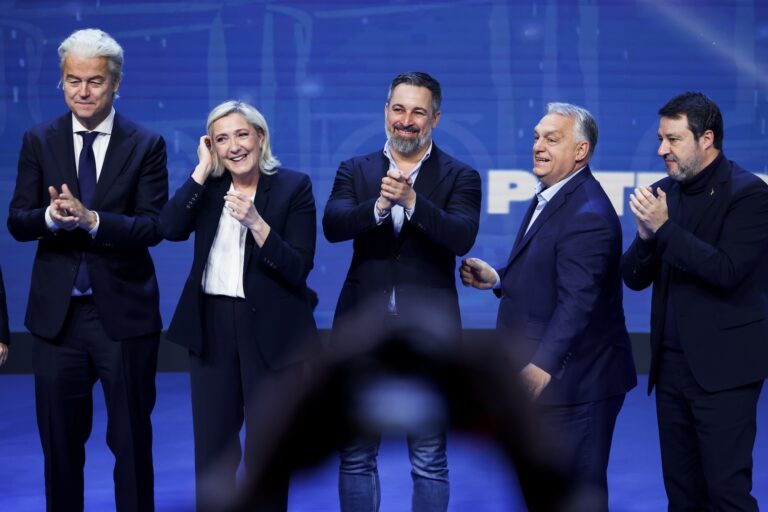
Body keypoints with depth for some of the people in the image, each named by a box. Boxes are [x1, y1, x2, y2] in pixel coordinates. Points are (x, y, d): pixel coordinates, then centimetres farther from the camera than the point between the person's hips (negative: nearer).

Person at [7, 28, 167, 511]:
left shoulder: (146, 145, -3)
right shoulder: (39, 141, 4)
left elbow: (153, 227, -10)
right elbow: (17, 221, -1)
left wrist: (91, 218, -25)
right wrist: (51, 216, -22)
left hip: (124, 313, -2)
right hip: (57, 313, 2)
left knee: (132, 441, 8)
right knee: (60, 441, 11)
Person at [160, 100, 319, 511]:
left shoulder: (293, 186, -6)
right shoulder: (208, 186, 7)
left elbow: (298, 269, -13)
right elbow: (170, 228, -12)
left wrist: (255, 222, -25)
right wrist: (203, 168, -11)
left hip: (269, 330, -4)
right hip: (211, 326, 4)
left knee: (267, 449, 5)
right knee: (211, 446, 8)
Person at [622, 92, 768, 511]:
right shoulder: (663, 193, 9)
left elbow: (726, 272, -19)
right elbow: (634, 278, 8)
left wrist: (664, 228, -21)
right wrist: (645, 235, -11)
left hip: (722, 367, -6)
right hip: (671, 364, 6)